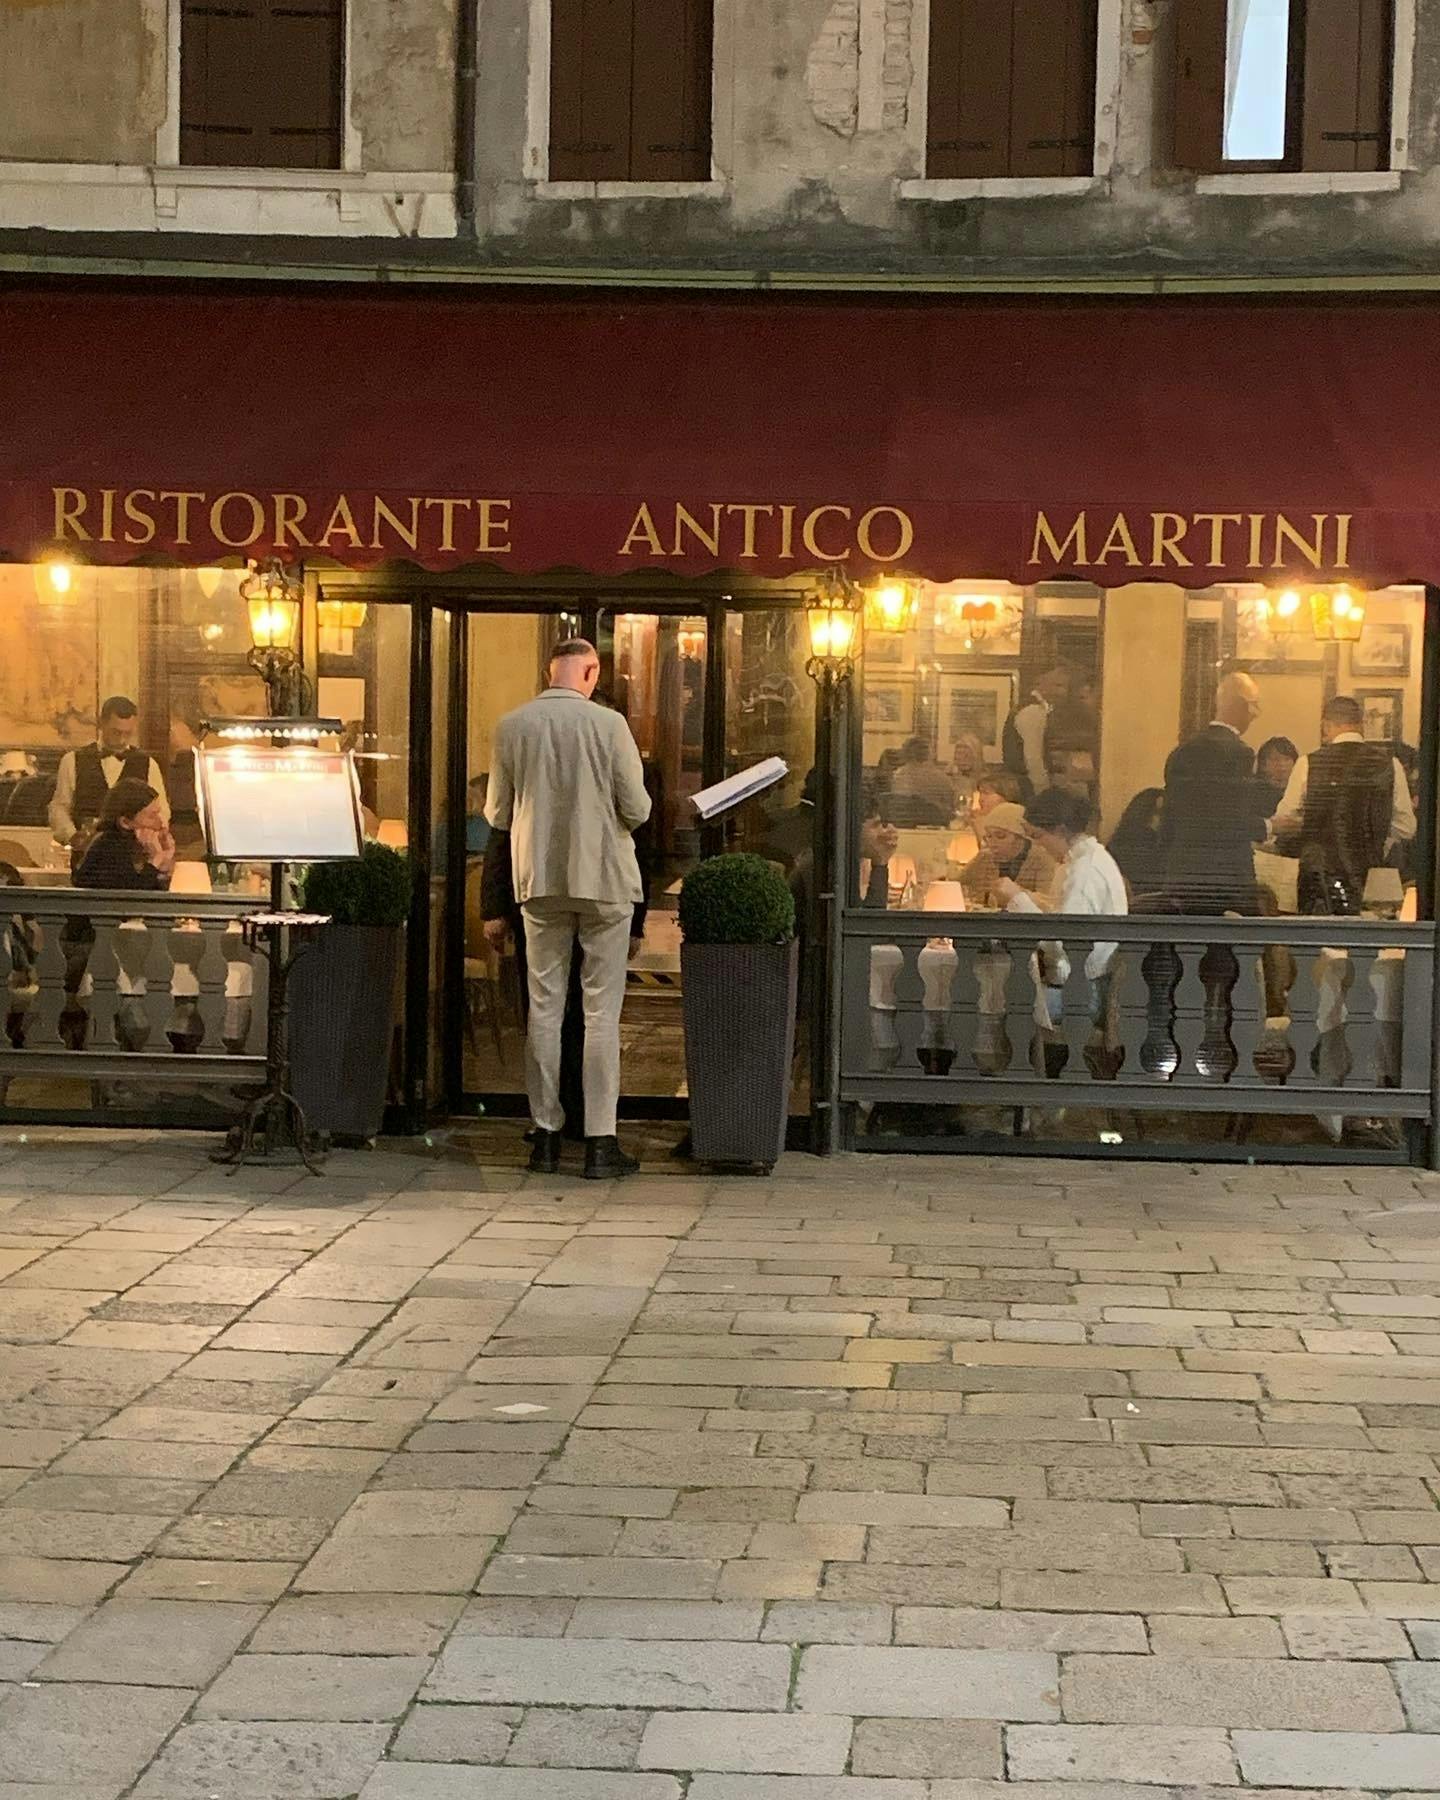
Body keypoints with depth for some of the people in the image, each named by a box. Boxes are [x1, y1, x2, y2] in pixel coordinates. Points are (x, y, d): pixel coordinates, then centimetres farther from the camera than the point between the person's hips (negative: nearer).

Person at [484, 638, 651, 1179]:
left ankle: (546, 1137, 13)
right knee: (601, 1012, 2)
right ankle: (600, 1143, 2)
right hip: (604, 880, -2)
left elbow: (496, 814, 5)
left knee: (544, 1007, 10)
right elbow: (637, 809, -8)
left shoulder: (512, 726, -1)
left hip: (539, 880, 3)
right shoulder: (608, 724, -9)